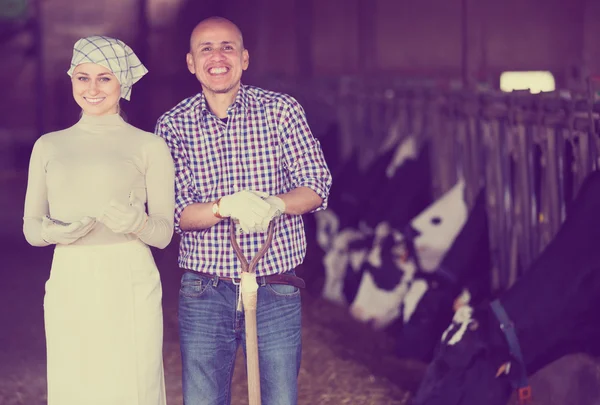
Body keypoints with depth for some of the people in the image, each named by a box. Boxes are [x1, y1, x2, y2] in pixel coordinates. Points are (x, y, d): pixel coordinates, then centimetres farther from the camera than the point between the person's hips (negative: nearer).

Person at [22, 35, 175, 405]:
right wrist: (56, 231, -10)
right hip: (69, 287, 2)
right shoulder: (49, 146, 13)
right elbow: (30, 228, 12)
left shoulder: (149, 146, 4)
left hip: (128, 286, -2)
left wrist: (135, 222, -17)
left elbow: (164, 234, 4)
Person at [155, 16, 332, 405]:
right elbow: (175, 213, -7)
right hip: (204, 294, 0)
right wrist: (225, 207, -27)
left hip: (276, 291, 0)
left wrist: (274, 205, -26)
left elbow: (316, 186, -4)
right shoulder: (173, 125, 0)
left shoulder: (282, 111, 0)